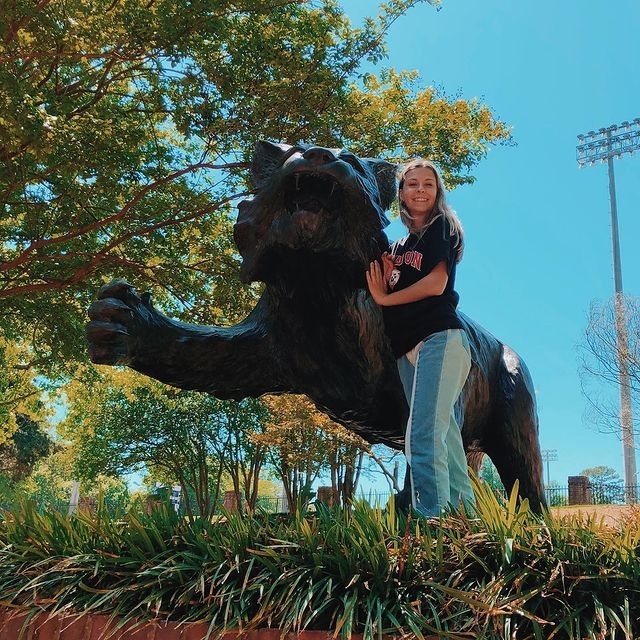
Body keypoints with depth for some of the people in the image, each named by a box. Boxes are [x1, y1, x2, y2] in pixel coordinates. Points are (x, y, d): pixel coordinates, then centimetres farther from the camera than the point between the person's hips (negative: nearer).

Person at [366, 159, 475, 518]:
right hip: (408, 350, 8)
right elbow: (385, 292, 19)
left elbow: (436, 284, -8)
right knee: (445, 441, 5)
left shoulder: (442, 228, 5)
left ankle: (432, 521, -24)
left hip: (440, 339, -8)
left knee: (423, 437, -20)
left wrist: (386, 298, 2)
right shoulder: (399, 245, 24)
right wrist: (382, 279, -1)